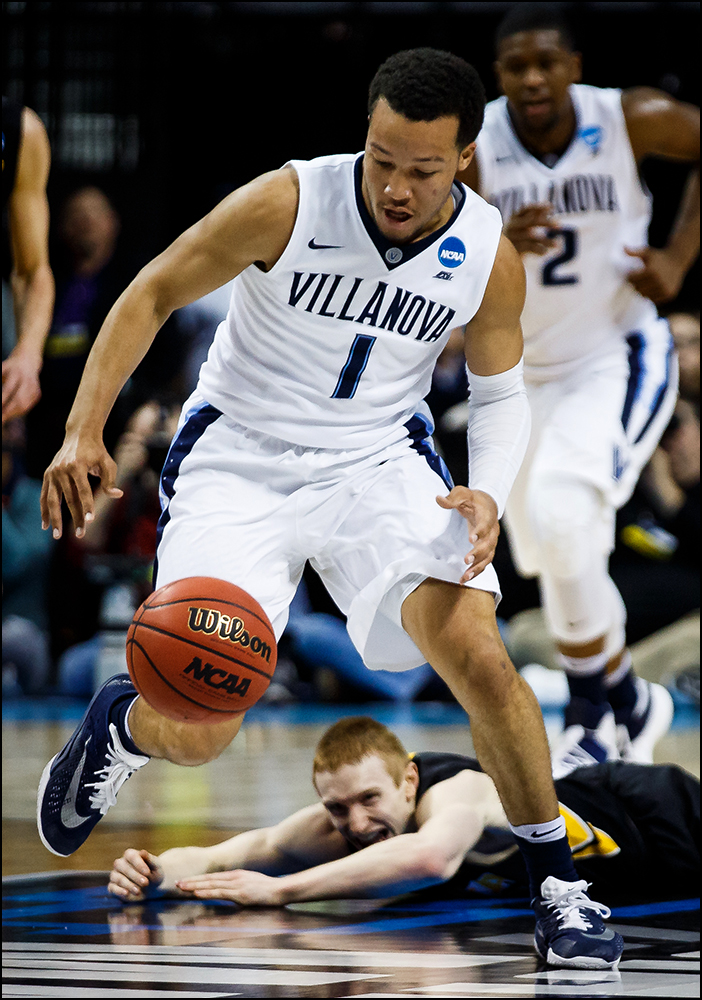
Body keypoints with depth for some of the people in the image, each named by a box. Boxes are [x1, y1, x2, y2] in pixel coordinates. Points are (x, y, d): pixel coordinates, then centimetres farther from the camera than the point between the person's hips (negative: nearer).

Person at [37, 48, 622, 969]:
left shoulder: (489, 258, -10)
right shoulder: (287, 204, -20)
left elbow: (501, 392, 7)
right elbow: (153, 294, -9)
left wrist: (488, 495, -13)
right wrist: (83, 430, -18)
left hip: (381, 461, 2)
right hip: (239, 461, -2)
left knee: (478, 655, -21)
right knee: (197, 737, -11)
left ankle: (556, 883, -2)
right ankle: (121, 726, 29)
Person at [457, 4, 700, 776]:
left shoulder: (632, 119, -15)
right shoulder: (467, 149, -14)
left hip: (618, 358, -3)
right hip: (525, 376, 3)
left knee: (561, 515, -27)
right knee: (560, 566, 12)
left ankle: (594, 712, -10)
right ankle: (631, 703, 39)